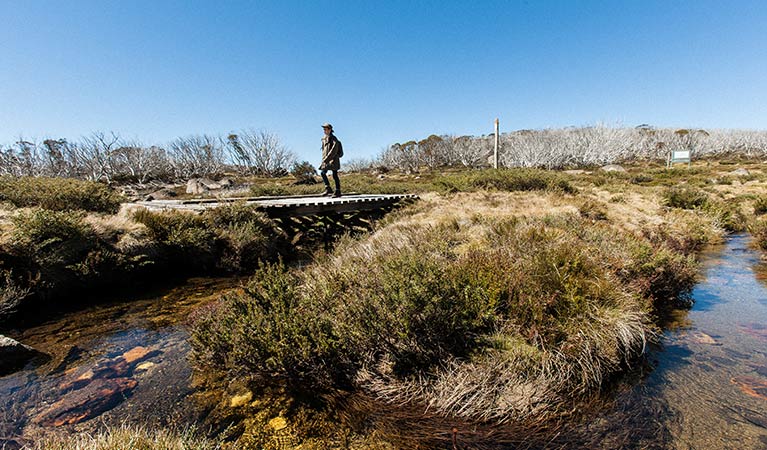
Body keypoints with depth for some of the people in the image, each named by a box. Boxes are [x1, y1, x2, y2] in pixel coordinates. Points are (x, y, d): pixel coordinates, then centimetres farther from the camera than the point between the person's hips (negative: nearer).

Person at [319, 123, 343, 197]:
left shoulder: (334, 139, -11)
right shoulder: (324, 138, 13)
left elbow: (333, 151, -21)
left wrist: (326, 160, -24)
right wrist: (323, 159, 14)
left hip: (333, 160, -8)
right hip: (327, 160, 8)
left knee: (335, 175, -5)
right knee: (322, 172, -2)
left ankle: (338, 192, 0)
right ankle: (328, 189, 2)